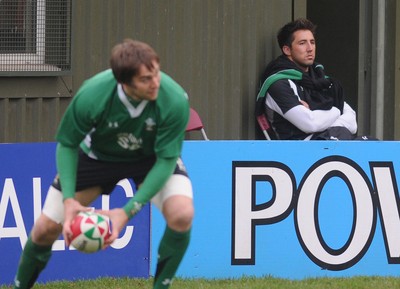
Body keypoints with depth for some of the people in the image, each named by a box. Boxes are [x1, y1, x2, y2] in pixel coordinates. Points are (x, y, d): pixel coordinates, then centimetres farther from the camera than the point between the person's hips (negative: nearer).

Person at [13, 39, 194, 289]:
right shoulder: (90, 96, -35)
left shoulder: (175, 100, -37)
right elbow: (67, 145, -17)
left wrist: (128, 210, -33)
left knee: (182, 215, -28)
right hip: (98, 154, 1)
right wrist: (68, 199, -29)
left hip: (152, 158, -1)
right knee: (47, 227, -4)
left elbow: (166, 160, -26)